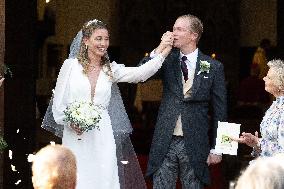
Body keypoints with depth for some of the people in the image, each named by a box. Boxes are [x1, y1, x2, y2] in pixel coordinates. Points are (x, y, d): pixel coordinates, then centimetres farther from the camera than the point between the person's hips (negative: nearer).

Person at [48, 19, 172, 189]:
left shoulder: (111, 69, 10)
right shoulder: (71, 65, 3)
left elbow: (140, 73, -6)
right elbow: (58, 102, 4)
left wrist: (165, 51, -13)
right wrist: (69, 121, -13)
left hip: (102, 137, 2)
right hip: (75, 136, -2)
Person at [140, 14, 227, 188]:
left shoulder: (213, 67, 0)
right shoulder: (168, 60, 6)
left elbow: (219, 111, 1)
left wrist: (216, 148, 0)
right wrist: (159, 50, -13)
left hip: (194, 145, -2)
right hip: (165, 142, 2)